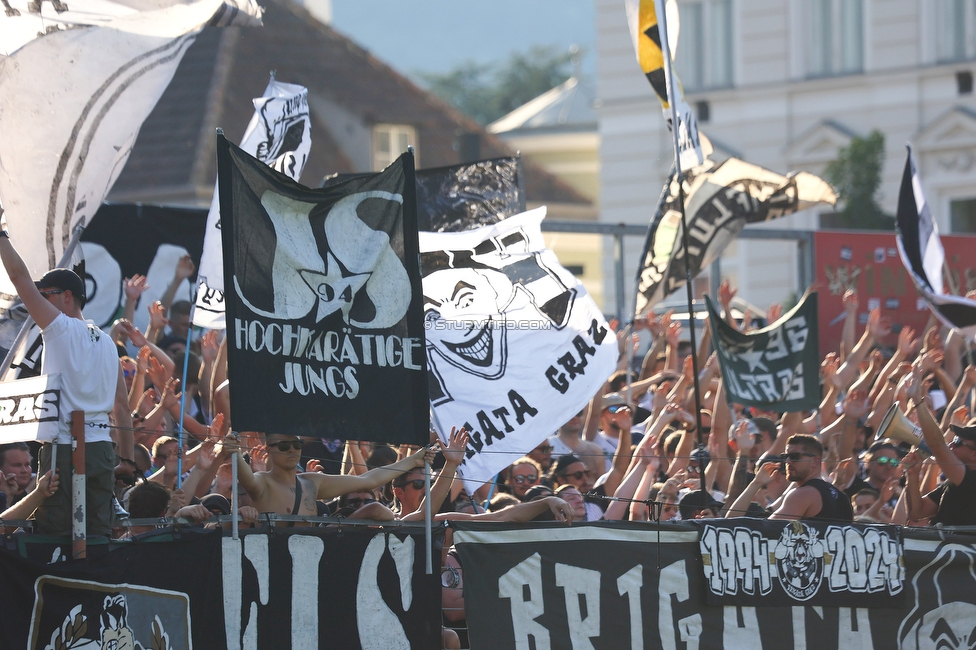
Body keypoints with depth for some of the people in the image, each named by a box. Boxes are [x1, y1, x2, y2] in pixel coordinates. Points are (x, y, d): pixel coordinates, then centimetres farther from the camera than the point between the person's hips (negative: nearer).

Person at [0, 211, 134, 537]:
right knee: (99, 533, 4)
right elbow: (122, 406, 16)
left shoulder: (61, 328, -3)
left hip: (63, 448, -7)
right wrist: (127, 459, 18)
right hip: (102, 447, 7)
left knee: (54, 535, -6)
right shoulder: (107, 342, 16)